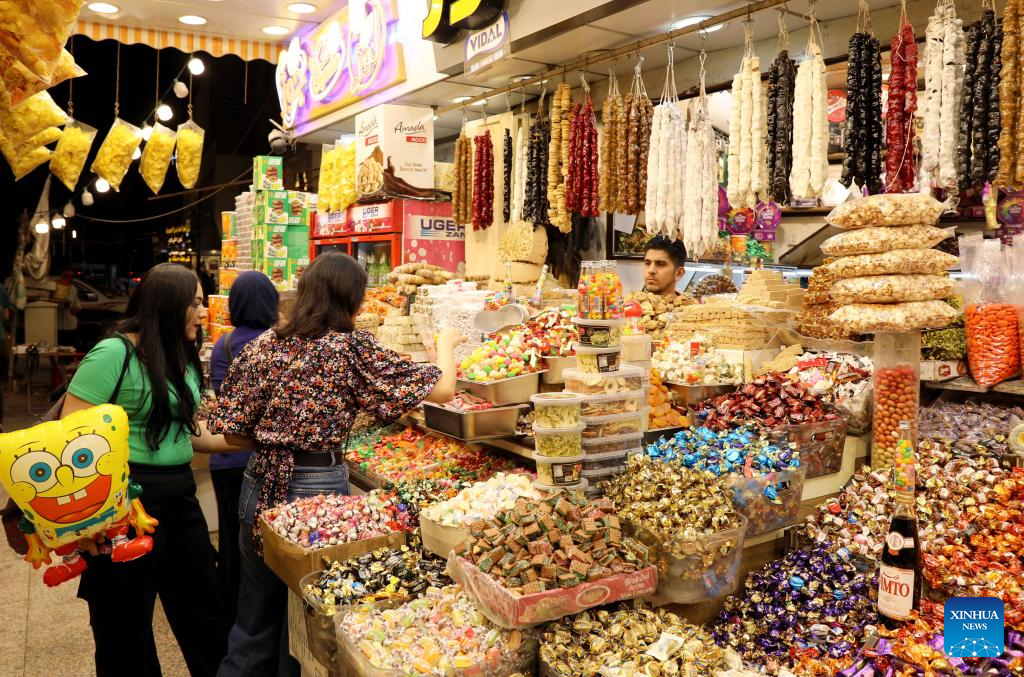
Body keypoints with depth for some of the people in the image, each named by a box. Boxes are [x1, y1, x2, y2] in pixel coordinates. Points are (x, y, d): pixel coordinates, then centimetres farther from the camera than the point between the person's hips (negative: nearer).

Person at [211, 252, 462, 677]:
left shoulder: (264, 345, 0)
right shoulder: (352, 348, -12)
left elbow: (230, 426, 2)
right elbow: (443, 390, -11)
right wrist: (445, 345, 8)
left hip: (261, 487, 5)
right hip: (318, 489, -4)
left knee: (255, 624, 19)